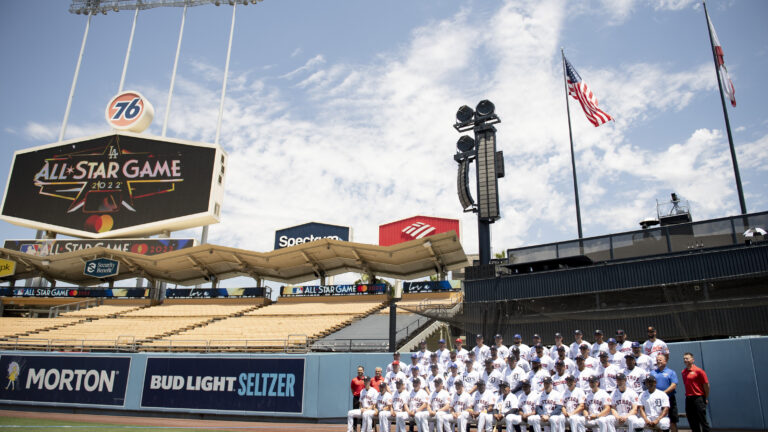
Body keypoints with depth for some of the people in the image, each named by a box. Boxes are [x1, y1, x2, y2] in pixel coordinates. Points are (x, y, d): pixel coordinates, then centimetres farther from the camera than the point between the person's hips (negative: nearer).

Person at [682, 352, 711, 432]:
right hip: (688, 399, 6)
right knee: (692, 421, 11)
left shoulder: (698, 371, -8)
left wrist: (706, 398, -4)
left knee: (702, 420, -2)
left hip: (698, 398, -6)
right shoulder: (683, 372, 10)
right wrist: (687, 395, 10)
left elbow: (706, 385, -7)